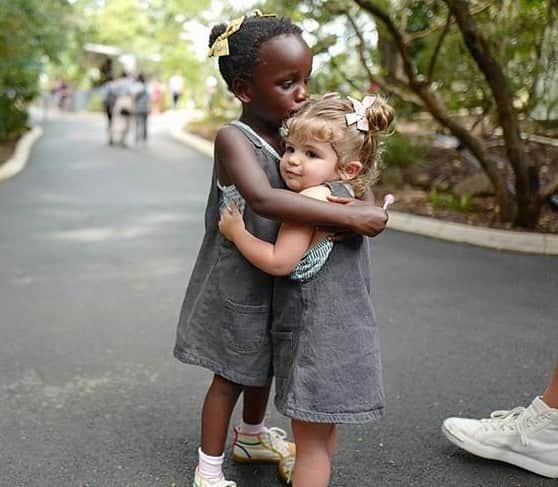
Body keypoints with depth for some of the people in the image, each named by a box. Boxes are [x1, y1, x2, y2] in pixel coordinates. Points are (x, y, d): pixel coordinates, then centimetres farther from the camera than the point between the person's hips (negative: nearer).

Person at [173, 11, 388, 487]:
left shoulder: (286, 137, 1)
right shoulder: (233, 138, -24)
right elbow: (263, 199, -40)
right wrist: (347, 216, -43)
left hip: (273, 282, 7)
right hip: (235, 285, -7)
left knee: (262, 365, 24)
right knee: (231, 375, 7)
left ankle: (252, 437, 49)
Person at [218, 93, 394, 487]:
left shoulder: (312, 197, -20)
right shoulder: (347, 199, 9)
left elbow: (280, 261, -23)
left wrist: (237, 231, -11)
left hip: (318, 337, -10)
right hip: (342, 333, 10)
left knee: (310, 438, 1)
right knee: (323, 428, 25)